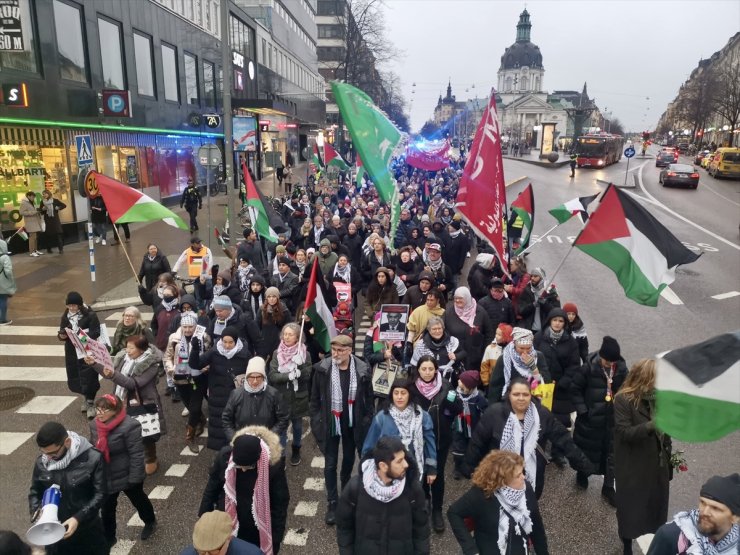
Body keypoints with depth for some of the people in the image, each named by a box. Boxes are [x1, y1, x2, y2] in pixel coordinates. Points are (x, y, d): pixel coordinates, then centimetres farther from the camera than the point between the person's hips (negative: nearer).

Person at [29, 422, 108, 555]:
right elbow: (35, 491, 6)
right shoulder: (41, 462, -9)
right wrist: (36, 510, -13)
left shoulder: (92, 458, -21)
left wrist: (78, 518, -26)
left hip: (88, 528, -2)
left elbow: (100, 494, -16)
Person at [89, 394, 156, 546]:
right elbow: (92, 447, 9)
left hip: (127, 476, -5)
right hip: (105, 477, 5)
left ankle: (150, 522, 48)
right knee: (106, 509, 16)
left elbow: (137, 454, -25)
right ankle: (108, 538, 37)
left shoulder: (129, 426, -29)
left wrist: (134, 479, -22)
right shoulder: (94, 424, -7)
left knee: (138, 500, 20)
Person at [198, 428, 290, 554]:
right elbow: (212, 489, -2)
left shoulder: (274, 464, -26)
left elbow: (280, 503, -13)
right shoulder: (224, 456, -21)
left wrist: (275, 540, -8)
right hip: (226, 528, 2)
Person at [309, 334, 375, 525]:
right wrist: (316, 422, -4)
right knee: (330, 463, 5)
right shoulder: (322, 369, -13)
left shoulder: (362, 370, -12)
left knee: (349, 459, 21)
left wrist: (367, 422, -2)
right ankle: (332, 502, 20)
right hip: (330, 424, -1)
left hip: (353, 424, 1)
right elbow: (314, 398, -3)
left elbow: (369, 398, -1)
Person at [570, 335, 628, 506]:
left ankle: (608, 487, 27)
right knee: (587, 448, 16)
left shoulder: (621, 369, -7)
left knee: (612, 453, 11)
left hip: (613, 419, 3)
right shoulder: (589, 368, -18)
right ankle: (582, 474, 43)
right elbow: (575, 388, -10)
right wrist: (582, 410, -13)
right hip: (591, 418, -3)